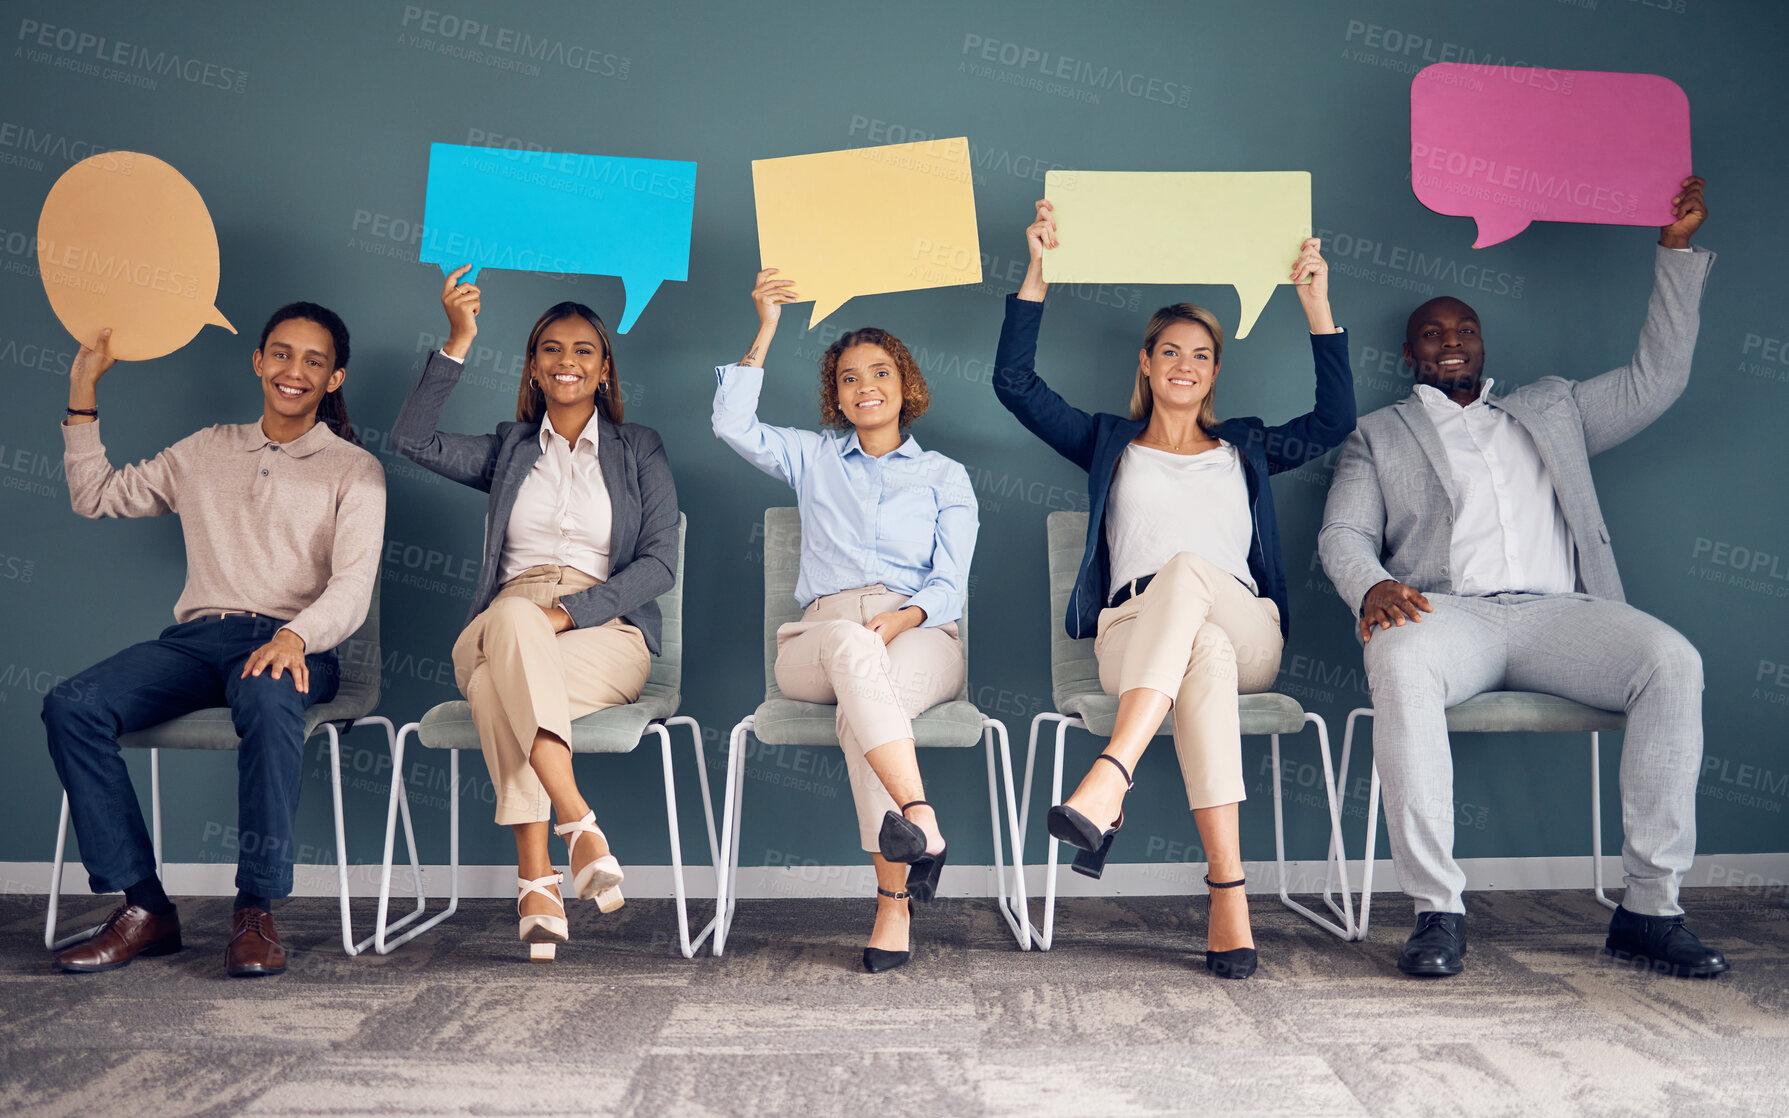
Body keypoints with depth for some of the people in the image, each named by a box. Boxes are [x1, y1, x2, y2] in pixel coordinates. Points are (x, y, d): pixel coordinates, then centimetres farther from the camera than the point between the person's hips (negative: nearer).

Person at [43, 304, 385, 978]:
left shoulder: (354, 469, 9)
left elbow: (352, 586, -5)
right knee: (69, 707, -23)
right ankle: (143, 908, -18)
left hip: (291, 645, -4)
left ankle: (255, 911, -27)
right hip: (197, 636, 4)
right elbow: (95, 496, 29)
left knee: (268, 702, -39)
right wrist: (83, 394, 23)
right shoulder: (206, 452, 22)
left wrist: (294, 637, -25)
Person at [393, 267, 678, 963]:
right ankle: (579, 826, -43)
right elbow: (413, 440, 5)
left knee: (495, 686, -34)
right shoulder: (510, 449, 22)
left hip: (607, 630, -2)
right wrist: (459, 343, -2)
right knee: (511, 617, -37)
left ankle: (535, 881, -37)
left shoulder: (639, 449, 15)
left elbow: (660, 563, 2)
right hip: (507, 622, 2)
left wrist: (568, 611, -13)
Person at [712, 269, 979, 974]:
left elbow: (950, 584, 8)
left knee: (862, 714, -37)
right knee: (850, 642, -40)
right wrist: (766, 332, 7)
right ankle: (921, 822, -55)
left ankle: (894, 901, -40)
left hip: (920, 636, 0)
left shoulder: (944, 475, 21)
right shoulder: (812, 458, 25)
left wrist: (902, 618, -13)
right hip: (820, 639, 1)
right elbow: (732, 423, 8)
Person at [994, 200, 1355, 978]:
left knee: (1186, 567, -37)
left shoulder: (1244, 449, 29)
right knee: (1203, 653, -40)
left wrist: (1315, 302, 14)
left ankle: (1108, 784, -56)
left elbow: (1335, 418, 14)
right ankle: (1228, 892, -52)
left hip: (1246, 632, 1)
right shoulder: (1109, 445, 25)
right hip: (1132, 636, -1)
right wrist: (1038, 272, 11)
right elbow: (1015, 382, 14)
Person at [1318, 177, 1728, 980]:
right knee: (1399, 660, -39)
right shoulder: (1379, 435, 22)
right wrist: (1373, 586, -15)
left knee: (1672, 661, -28)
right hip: (1447, 611, -2)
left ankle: (1650, 907, -23)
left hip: (1556, 610, 3)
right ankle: (1438, 909, -35)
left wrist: (1677, 249, 21)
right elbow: (1343, 535, 9)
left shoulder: (1551, 408, 31)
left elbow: (1656, 379, 25)